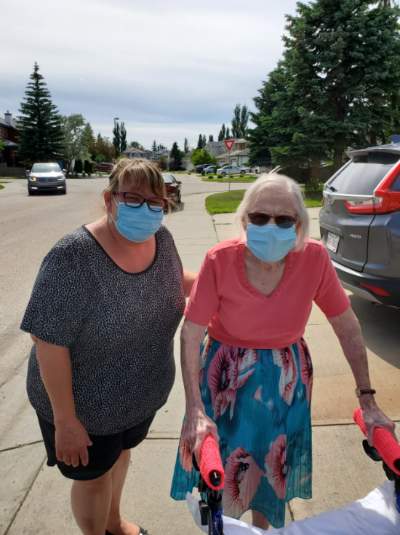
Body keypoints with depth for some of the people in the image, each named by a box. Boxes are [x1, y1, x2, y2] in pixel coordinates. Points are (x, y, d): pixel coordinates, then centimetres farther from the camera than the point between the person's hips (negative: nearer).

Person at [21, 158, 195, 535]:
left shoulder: (161, 238, -12)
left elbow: (176, 278, 9)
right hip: (87, 405, -6)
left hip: (142, 393, 6)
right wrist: (65, 421, -19)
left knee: (120, 454, 31)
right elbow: (49, 345, -25)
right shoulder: (72, 258, -30)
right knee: (94, 475, 19)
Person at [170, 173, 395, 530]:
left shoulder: (314, 258, -18)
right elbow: (191, 334, -19)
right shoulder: (220, 260, -23)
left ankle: (263, 524, 54)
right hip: (228, 379, -1)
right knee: (223, 471, 15)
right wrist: (195, 411, -24)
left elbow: (347, 326, -7)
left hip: (286, 381, 2)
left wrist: (367, 399, -5)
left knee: (275, 467, 21)